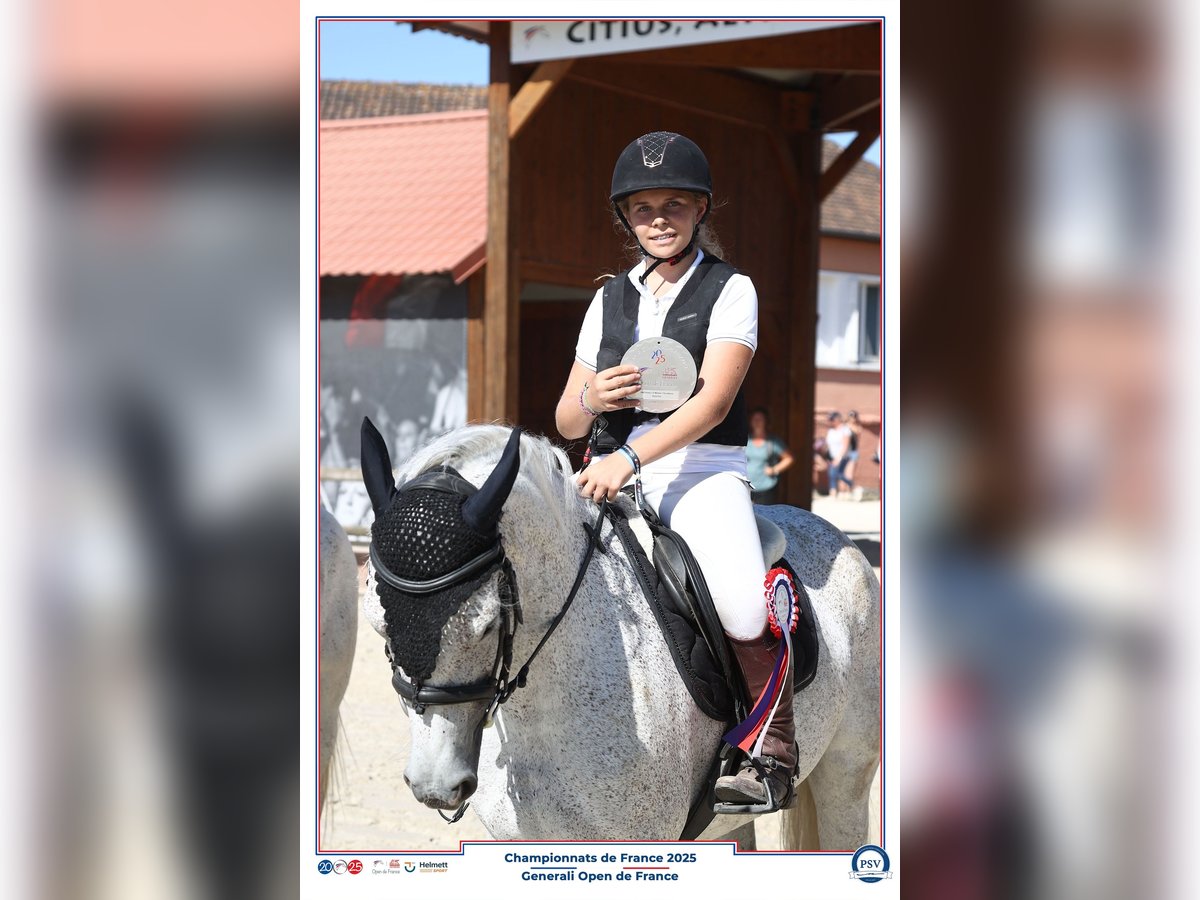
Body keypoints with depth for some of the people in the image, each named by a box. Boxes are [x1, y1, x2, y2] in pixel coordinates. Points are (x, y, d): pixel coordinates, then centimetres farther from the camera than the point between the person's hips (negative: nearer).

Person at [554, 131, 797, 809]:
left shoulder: (731, 291, 4)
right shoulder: (609, 300, 19)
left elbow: (712, 402, -11)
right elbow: (566, 423, 18)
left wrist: (630, 457, -24)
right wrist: (591, 400, -7)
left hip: (704, 469, -4)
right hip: (614, 474, 4)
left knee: (744, 611, -31)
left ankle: (775, 752, -11)